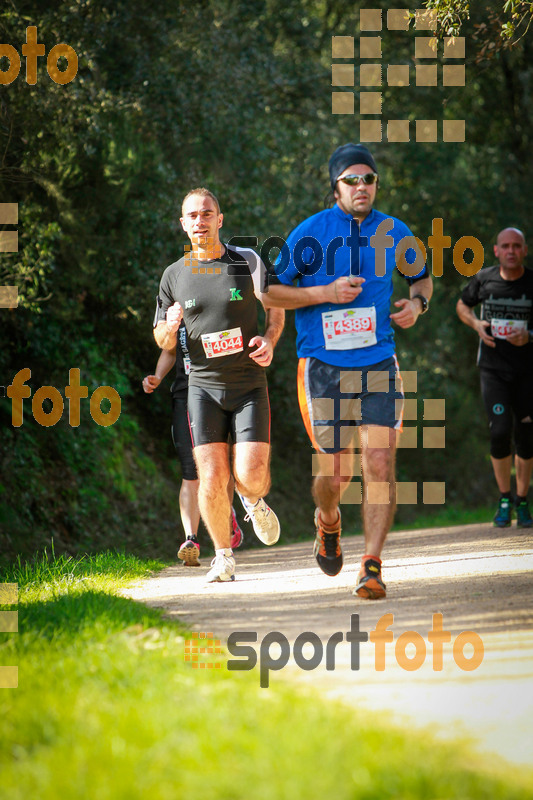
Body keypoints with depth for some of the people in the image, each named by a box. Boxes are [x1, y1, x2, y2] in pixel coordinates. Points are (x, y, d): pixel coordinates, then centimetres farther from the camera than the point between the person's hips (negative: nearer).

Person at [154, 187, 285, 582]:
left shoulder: (248, 262, 1)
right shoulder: (174, 275, 4)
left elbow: (276, 307, 15)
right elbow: (162, 341, 12)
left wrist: (269, 341, -5)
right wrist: (170, 327, -12)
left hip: (249, 384, -1)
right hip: (203, 386, 1)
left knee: (252, 475, -11)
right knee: (212, 479, -9)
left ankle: (254, 502, 26)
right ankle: (223, 556, 9)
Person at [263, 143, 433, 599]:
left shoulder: (394, 233, 6)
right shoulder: (310, 234, -3)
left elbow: (422, 278, 24)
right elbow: (269, 292, 1)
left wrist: (417, 303, 2)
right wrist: (325, 293, -11)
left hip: (379, 363, 2)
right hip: (324, 367, -2)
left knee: (380, 463, -12)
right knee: (334, 473, 1)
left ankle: (372, 568, -8)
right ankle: (328, 523, 37)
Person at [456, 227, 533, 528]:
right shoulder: (484, 279, -1)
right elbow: (463, 305, 17)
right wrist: (476, 324, -3)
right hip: (493, 368, 0)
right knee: (500, 430, -14)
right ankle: (505, 498, 4)